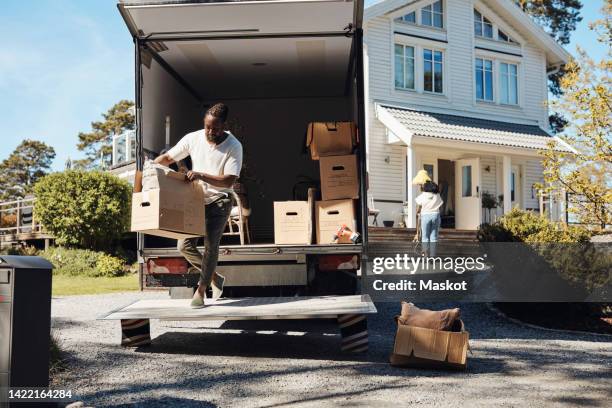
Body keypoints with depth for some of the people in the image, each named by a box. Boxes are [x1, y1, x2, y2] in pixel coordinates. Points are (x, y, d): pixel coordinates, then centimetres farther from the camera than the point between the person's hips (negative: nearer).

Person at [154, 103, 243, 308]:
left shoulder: (234, 146, -14)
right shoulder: (192, 138, -5)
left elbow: (228, 181, -20)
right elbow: (168, 157, 5)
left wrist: (201, 175, -31)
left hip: (219, 201, -4)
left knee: (211, 244, -13)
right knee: (185, 246, -1)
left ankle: (201, 290, 2)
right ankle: (214, 277, 20)